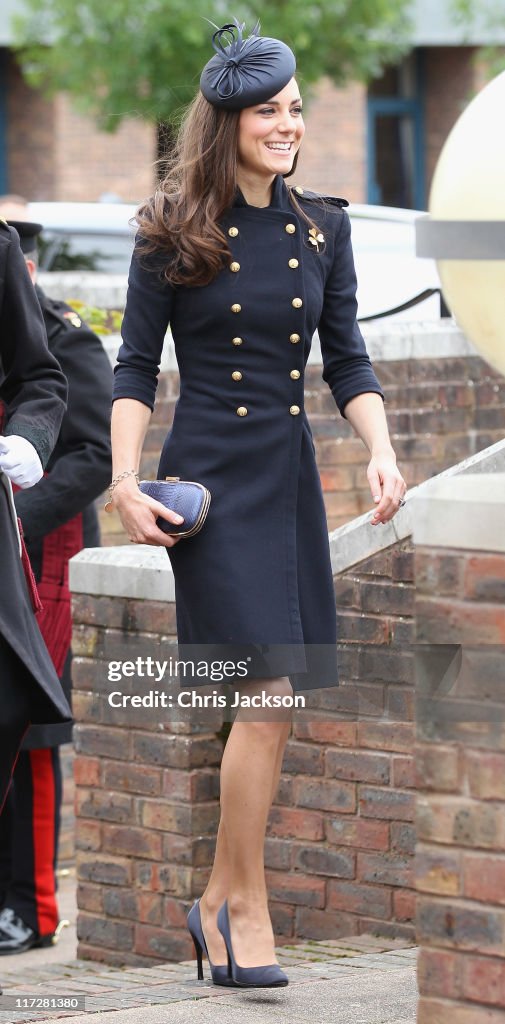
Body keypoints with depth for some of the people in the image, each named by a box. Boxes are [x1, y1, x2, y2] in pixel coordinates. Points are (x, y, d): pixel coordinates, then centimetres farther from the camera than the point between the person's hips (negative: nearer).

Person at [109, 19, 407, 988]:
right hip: (209, 480, -5)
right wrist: (125, 481, -11)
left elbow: (346, 361, 9)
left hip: (290, 480, 5)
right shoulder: (174, 233, -3)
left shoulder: (321, 227, 8)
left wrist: (381, 450, -6)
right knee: (269, 693, -14)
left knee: (268, 703, 4)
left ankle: (219, 901, 15)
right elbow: (135, 366, -1)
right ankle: (246, 907, -5)